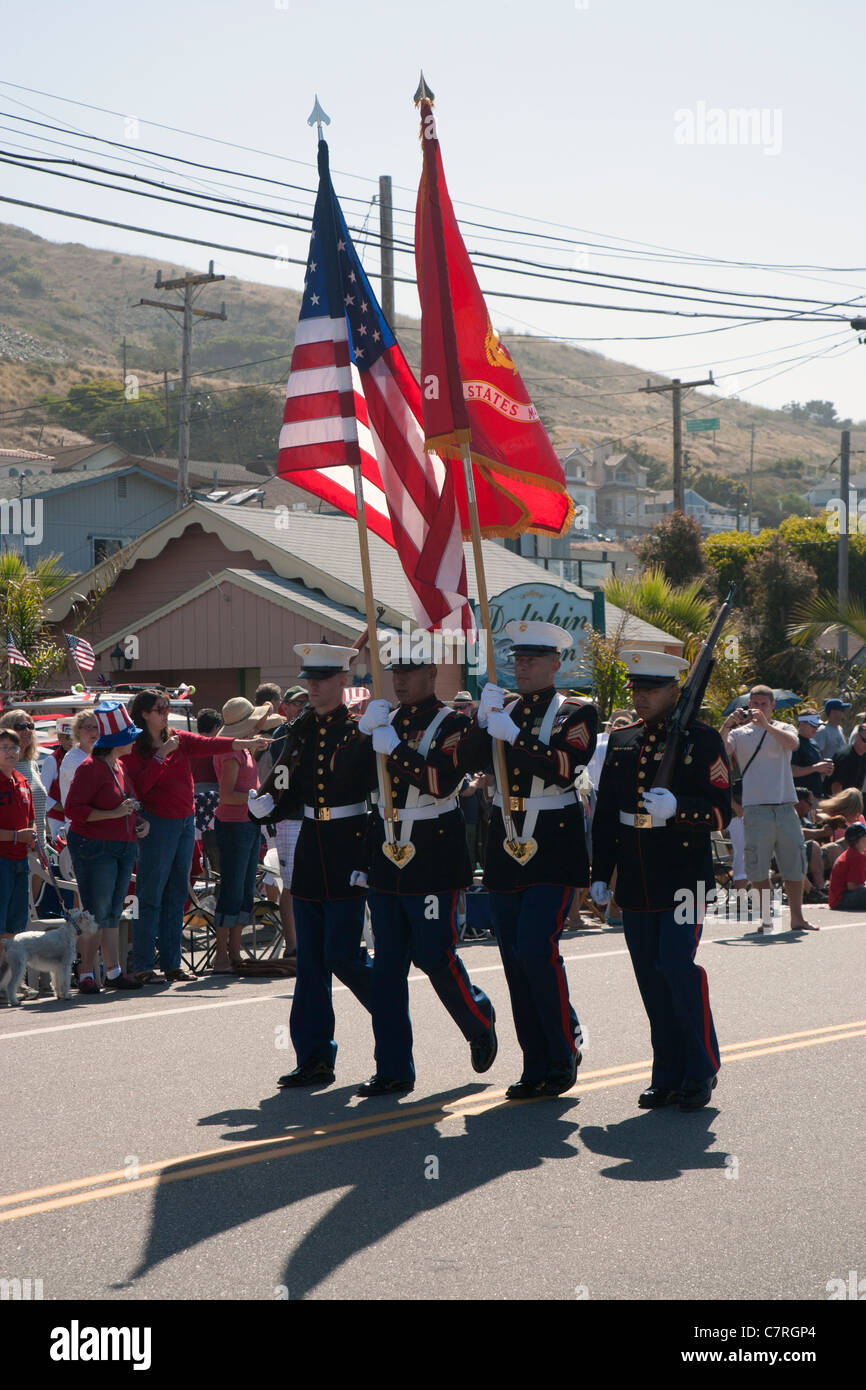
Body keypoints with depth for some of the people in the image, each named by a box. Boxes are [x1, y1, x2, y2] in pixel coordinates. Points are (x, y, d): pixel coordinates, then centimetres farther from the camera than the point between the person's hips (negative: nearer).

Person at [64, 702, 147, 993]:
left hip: (123, 848, 8)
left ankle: (114, 971, 14)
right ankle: (86, 974, -3)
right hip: (95, 849, -8)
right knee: (96, 913, -7)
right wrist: (115, 814, -21)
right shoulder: (90, 768, -12)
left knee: (113, 913, 11)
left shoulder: (119, 767, 16)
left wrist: (139, 821, 10)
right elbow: (73, 809, -17)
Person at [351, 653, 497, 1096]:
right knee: (387, 965, 4)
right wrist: (366, 733, -8)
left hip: (433, 862, -6)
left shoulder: (453, 724, -6)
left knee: (435, 957, -2)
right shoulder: (385, 720, 12)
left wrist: (394, 748, -24)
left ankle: (480, 1021, 28)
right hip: (386, 860, 6)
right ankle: (393, 1070, 7)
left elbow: (443, 783, -20)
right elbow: (359, 780, 6)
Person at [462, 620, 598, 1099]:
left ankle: (565, 1054, 0)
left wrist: (513, 736, -20)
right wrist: (484, 719, -13)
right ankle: (536, 1068, 11)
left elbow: (563, 768, -18)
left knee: (537, 948, -16)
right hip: (506, 844, 6)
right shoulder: (503, 709, 15)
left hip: (553, 849, -6)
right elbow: (472, 759, 1)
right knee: (514, 959, 5)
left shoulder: (576, 713, -1)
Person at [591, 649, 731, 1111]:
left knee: (677, 966, -14)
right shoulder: (621, 741, 14)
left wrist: (677, 808, -24)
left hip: (683, 876, -5)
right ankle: (668, 1076, 14)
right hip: (635, 880, 5)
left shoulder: (702, 739, -2)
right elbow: (605, 812, 17)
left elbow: (721, 811, -6)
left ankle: (701, 1072, 0)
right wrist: (600, 874, 13)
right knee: (651, 977, 5)